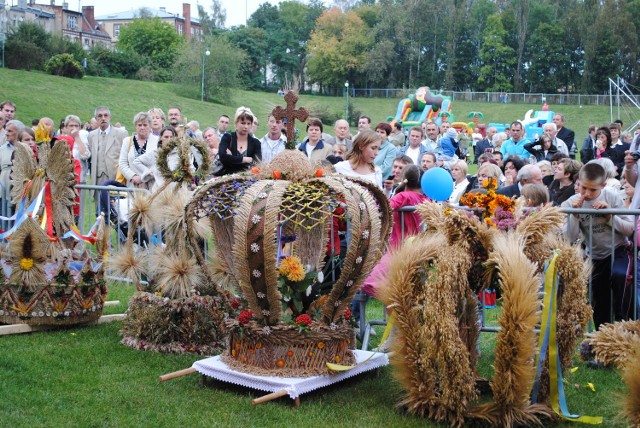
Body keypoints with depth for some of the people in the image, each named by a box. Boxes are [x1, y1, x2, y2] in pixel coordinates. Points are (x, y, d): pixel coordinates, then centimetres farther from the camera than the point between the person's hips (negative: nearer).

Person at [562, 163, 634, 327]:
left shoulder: (611, 197, -10)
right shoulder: (570, 203, -8)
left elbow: (630, 229, -10)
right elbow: (571, 238, -13)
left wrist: (610, 216, -23)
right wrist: (575, 214, -24)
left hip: (618, 251, -2)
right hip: (595, 257, 2)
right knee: (599, 307, 9)